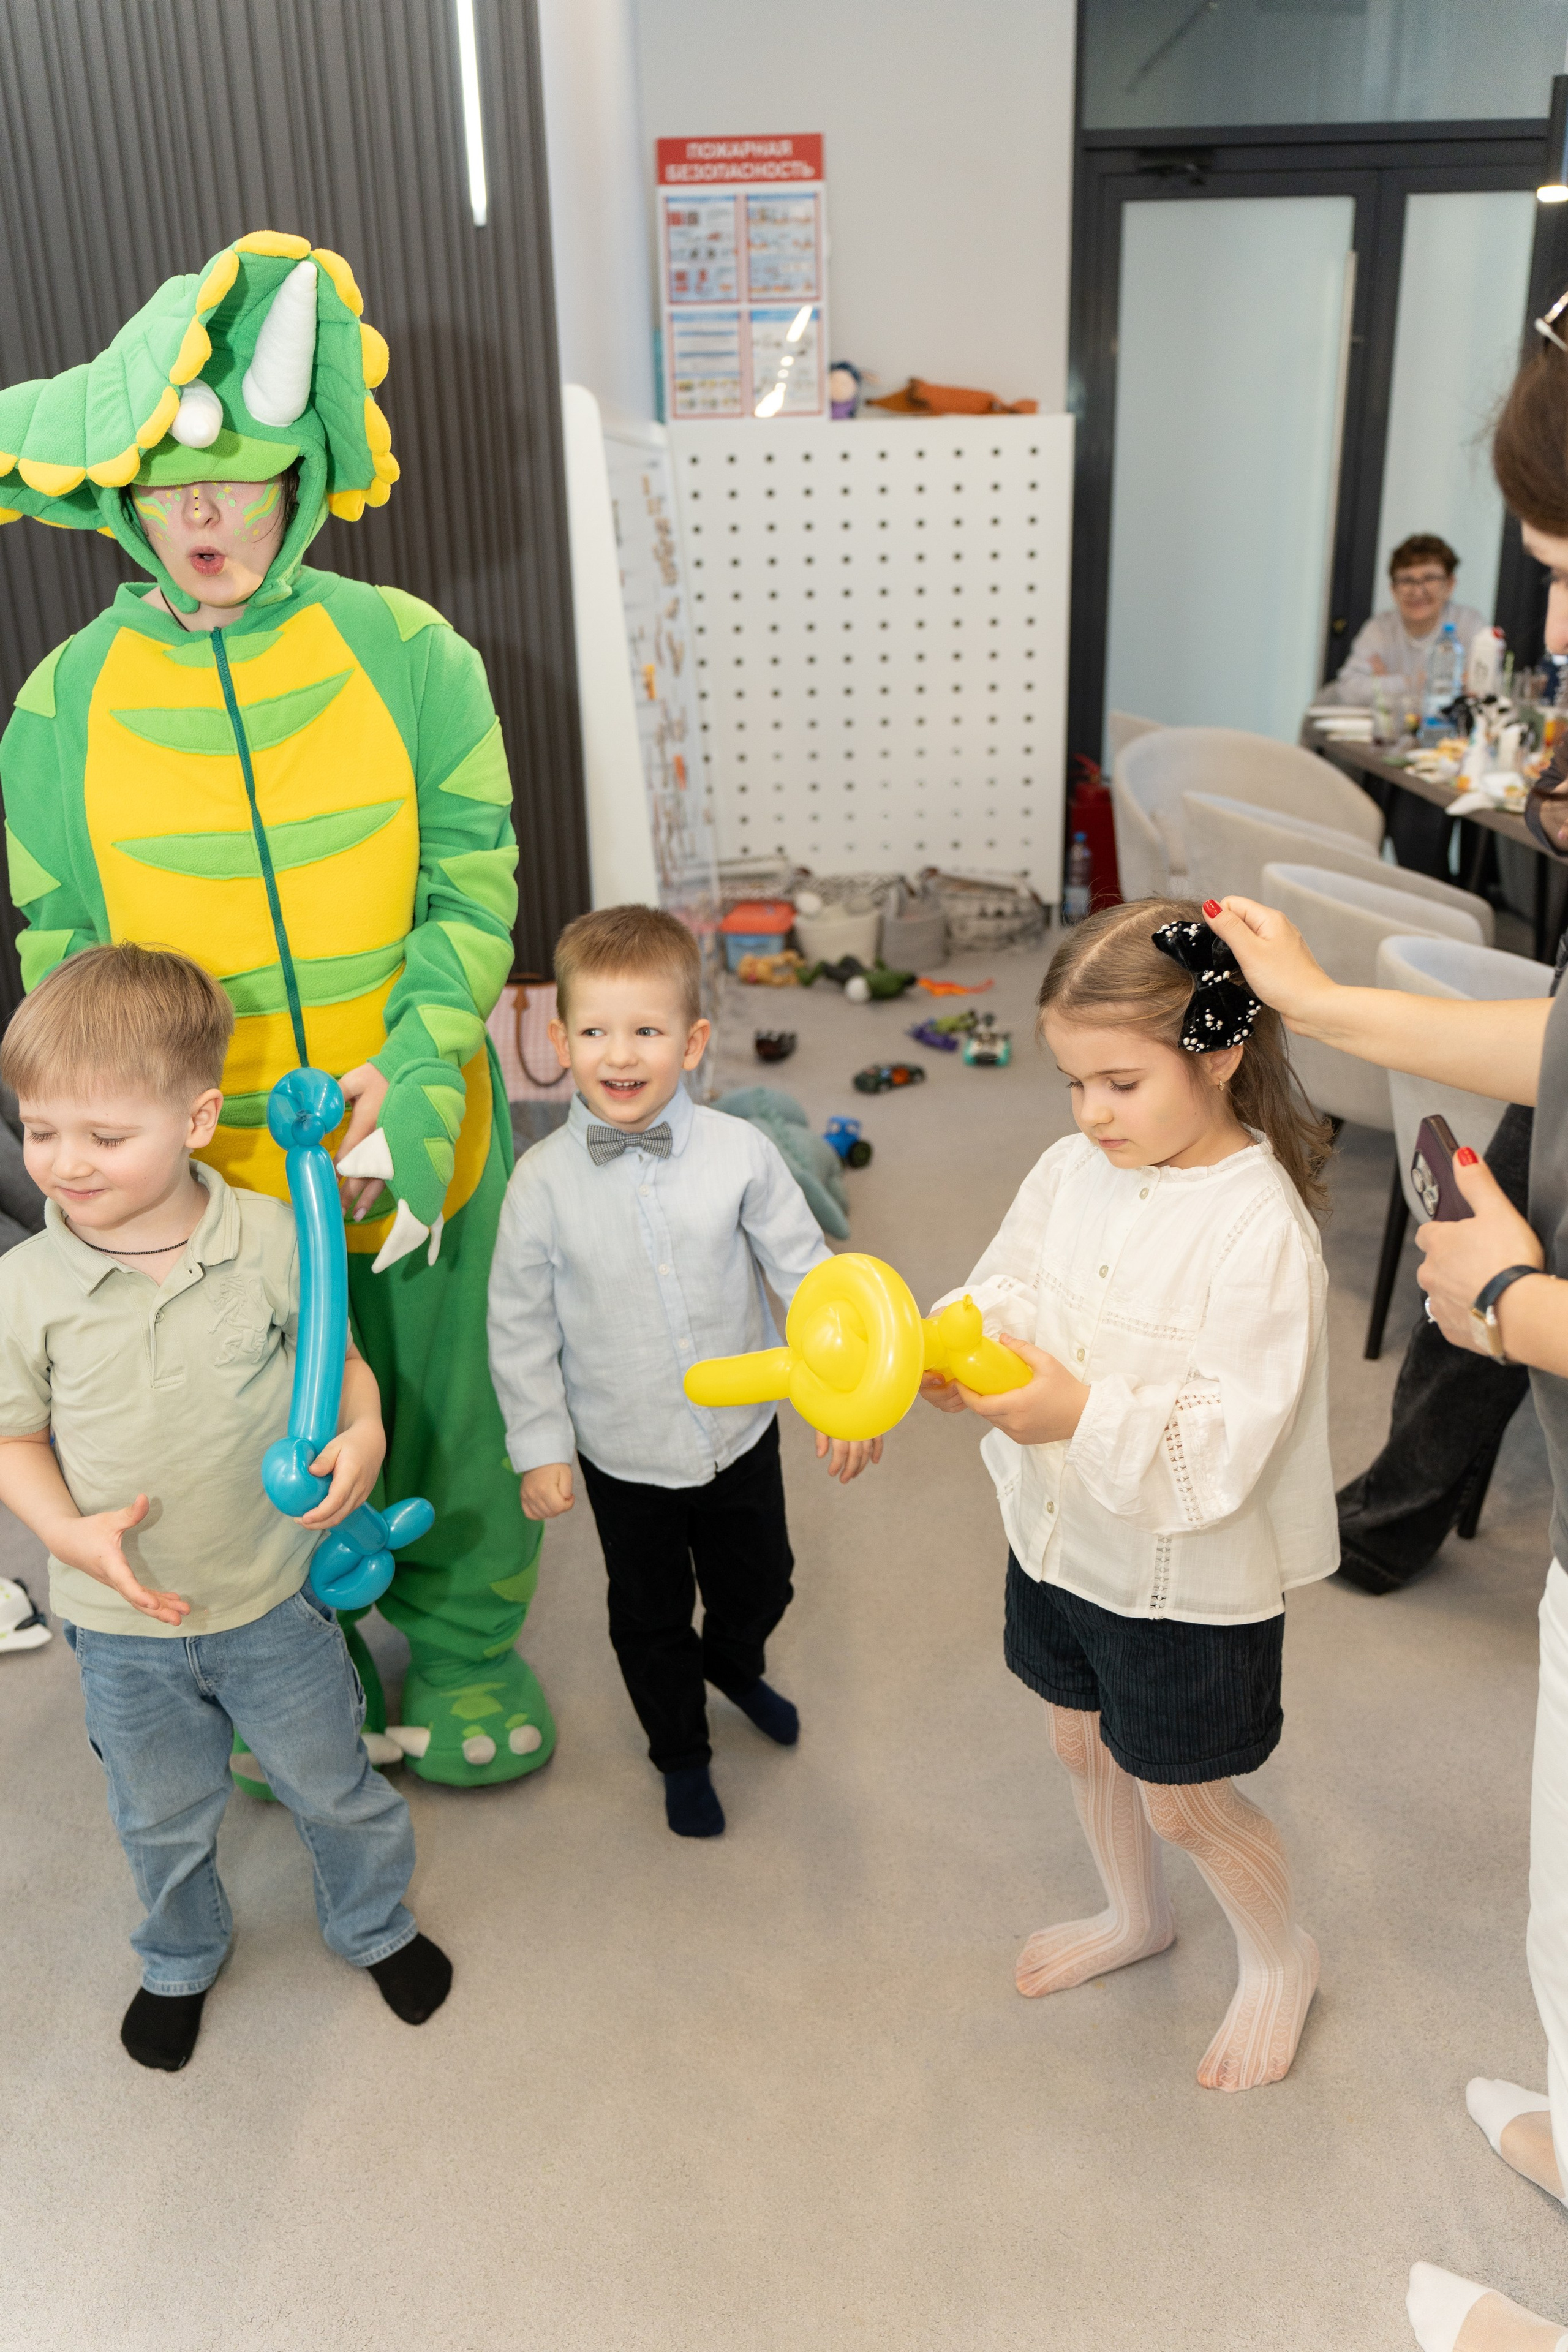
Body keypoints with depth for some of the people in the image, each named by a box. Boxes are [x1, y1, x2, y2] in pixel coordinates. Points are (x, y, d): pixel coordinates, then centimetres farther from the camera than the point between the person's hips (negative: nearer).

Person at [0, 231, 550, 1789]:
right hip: (216, 1173, 1)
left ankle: (464, 1645, 43)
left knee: (447, 1407, 17)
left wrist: (413, 1089, -19)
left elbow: (473, 886, -8)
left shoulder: (408, 654, -7)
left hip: (419, 1140, 0)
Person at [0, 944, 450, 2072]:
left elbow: (338, 1353, -2)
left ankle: (376, 1925, 51)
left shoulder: (272, 1239, -18)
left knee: (334, 1787, 20)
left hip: (275, 1599, 0)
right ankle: (181, 1959, 55)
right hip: (125, 1622, 1)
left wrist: (364, 1432, -22)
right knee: (164, 1821, 24)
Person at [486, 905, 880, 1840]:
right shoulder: (544, 1182, -17)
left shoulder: (741, 1153, -17)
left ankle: (734, 1664, 59)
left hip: (742, 1431, 1)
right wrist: (540, 1447, -4)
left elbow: (807, 1273, -6)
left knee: (760, 1583, 23)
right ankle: (681, 1753, 47)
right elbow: (522, 1328, -6)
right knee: (650, 1617, 19)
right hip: (621, 1454, -1)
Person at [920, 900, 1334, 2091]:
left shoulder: (1259, 1229, -27)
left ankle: (1283, 1956, 43)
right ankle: (1136, 1915, 55)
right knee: (1082, 1740, 26)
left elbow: (1225, 1443, -27)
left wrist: (1086, 1415, -37)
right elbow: (1007, 1289, 0)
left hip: (1188, 1575, -7)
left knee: (1181, 1798, 12)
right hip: (1062, 1537, 7)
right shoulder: (1073, 1170, -7)